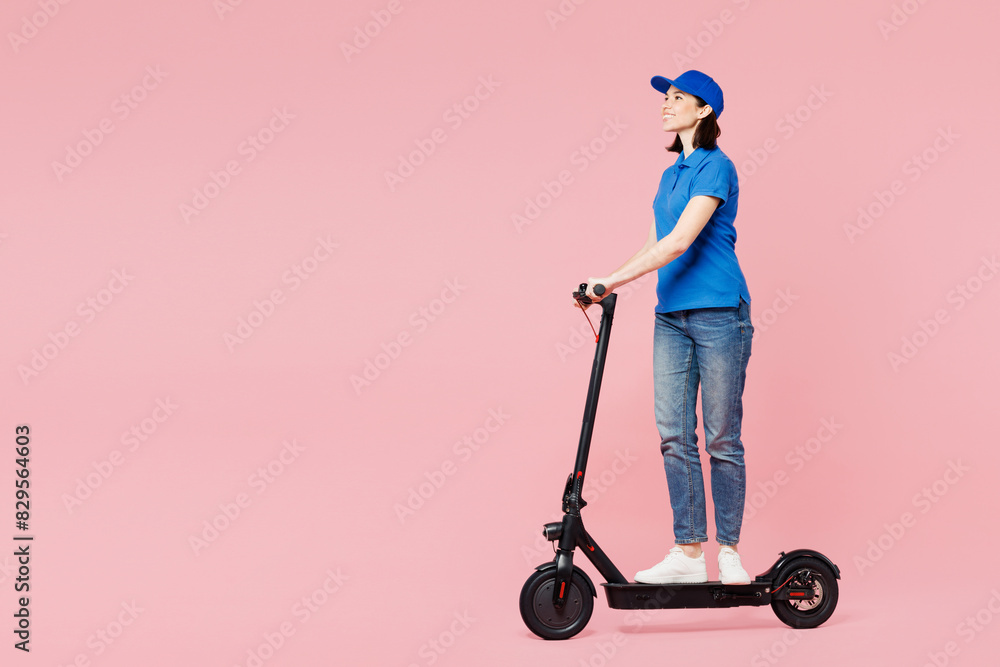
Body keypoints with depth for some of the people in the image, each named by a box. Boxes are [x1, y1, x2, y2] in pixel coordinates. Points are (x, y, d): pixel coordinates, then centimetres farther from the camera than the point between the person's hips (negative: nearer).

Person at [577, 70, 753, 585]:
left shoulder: (716, 167, -10)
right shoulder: (672, 173, 16)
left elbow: (679, 242, -20)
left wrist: (611, 281, -21)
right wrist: (607, 284, 8)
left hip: (718, 313, -8)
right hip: (671, 315, 8)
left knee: (722, 439, 0)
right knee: (674, 434, 4)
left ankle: (728, 552, 11)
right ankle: (687, 552, 10)